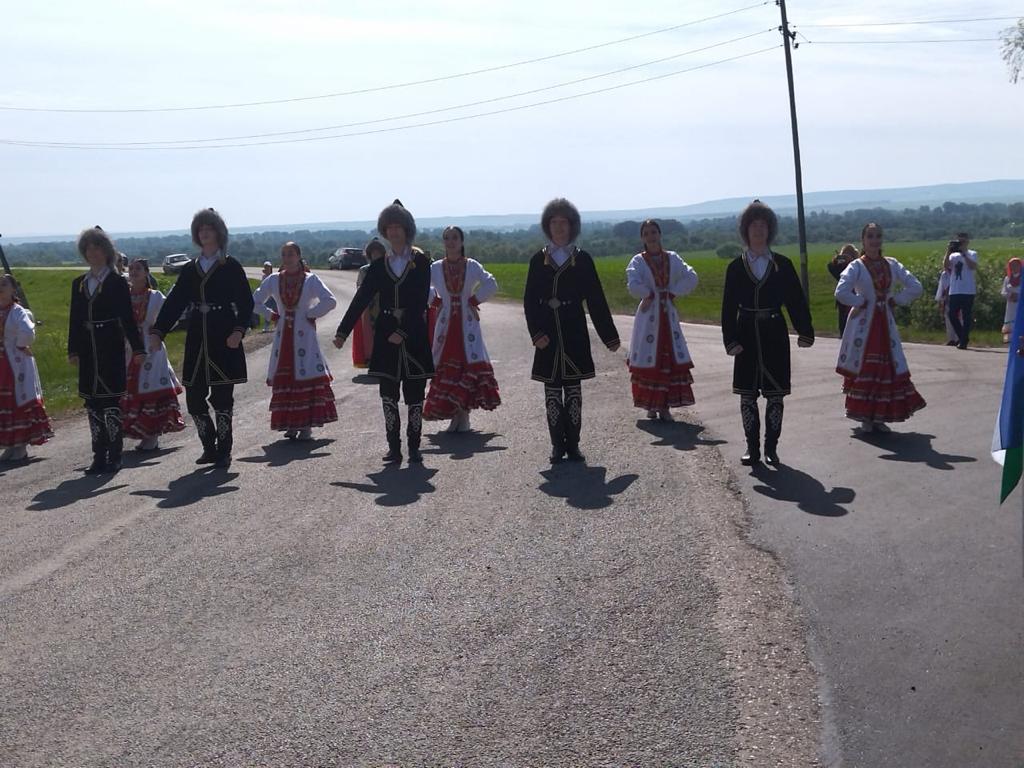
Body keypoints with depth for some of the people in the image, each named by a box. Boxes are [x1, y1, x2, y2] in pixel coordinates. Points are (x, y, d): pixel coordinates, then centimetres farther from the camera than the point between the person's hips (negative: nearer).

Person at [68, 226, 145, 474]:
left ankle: (114, 458, 3)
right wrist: (73, 350, 9)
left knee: (111, 402, -4)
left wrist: (137, 348, -8)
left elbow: (127, 317, -4)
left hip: (111, 349, -5)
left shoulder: (117, 282, -1)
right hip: (88, 350, 5)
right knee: (93, 403, 7)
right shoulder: (79, 283, 13)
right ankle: (99, 458, 14)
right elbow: (75, 319, 14)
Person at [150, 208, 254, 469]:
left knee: (222, 398, -2)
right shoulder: (190, 269, 12)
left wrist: (238, 330, -17)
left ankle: (223, 452, 9)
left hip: (224, 340, -4)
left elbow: (245, 303, -3)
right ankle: (209, 447, 20)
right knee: (194, 398, 4)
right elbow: (174, 302, 8)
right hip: (197, 341, 4)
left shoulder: (231, 267, 1)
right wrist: (158, 331, -2)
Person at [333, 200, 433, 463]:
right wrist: (342, 332, -1)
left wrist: (403, 331, -17)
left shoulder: (420, 261, -1)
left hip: (414, 335, -2)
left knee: (415, 395, 2)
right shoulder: (380, 264, 7)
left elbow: (420, 301, -9)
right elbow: (361, 299, 5)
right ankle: (394, 448, 10)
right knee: (388, 395, 2)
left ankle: (414, 447, 12)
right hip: (385, 335, 3)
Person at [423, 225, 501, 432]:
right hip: (445, 324, 1)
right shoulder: (436, 268, 3)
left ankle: (464, 414, -2)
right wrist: (436, 302, 3)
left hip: (467, 324, -1)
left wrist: (473, 301, -5)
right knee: (445, 368, -2)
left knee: (470, 365, -9)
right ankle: (453, 415, 7)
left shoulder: (472, 266, 0)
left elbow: (491, 285, -2)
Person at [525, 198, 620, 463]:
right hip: (547, 335, 0)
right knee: (552, 391, 3)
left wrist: (610, 335, 2)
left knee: (573, 390, 3)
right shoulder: (538, 260, 5)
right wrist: (537, 333, -10)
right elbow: (530, 300, 2)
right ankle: (558, 446, 9)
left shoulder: (582, 259, 4)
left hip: (574, 334, 0)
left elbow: (596, 299, 4)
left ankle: (573, 444, 10)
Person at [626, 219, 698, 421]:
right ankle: (651, 405, 11)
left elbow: (691, 278, -1)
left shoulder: (672, 258, 6)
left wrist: (673, 293, -6)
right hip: (648, 315, -3)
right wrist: (650, 294, -8)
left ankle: (665, 407, 3)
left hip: (668, 315, 3)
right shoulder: (638, 261, -3)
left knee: (671, 359, -1)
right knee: (649, 359, -2)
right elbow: (633, 286, -19)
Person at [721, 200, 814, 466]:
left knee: (775, 394, 2)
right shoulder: (736, 267, 3)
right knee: (747, 395, 3)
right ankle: (752, 448, 13)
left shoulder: (782, 264, 3)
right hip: (747, 335, 0)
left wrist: (805, 332, -4)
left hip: (775, 336, 0)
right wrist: (731, 340, -7)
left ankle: (771, 448, 13)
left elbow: (796, 300, 3)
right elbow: (729, 306, 1)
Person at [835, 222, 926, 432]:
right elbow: (841, 292, -22)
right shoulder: (856, 266, -8)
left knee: (886, 369, 3)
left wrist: (896, 300, -1)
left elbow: (916, 287, 5)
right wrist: (860, 302, -12)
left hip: (885, 323, 4)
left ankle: (879, 417, 13)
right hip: (863, 324, -4)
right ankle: (865, 417, 8)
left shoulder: (892, 265, 5)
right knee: (863, 370, -2)